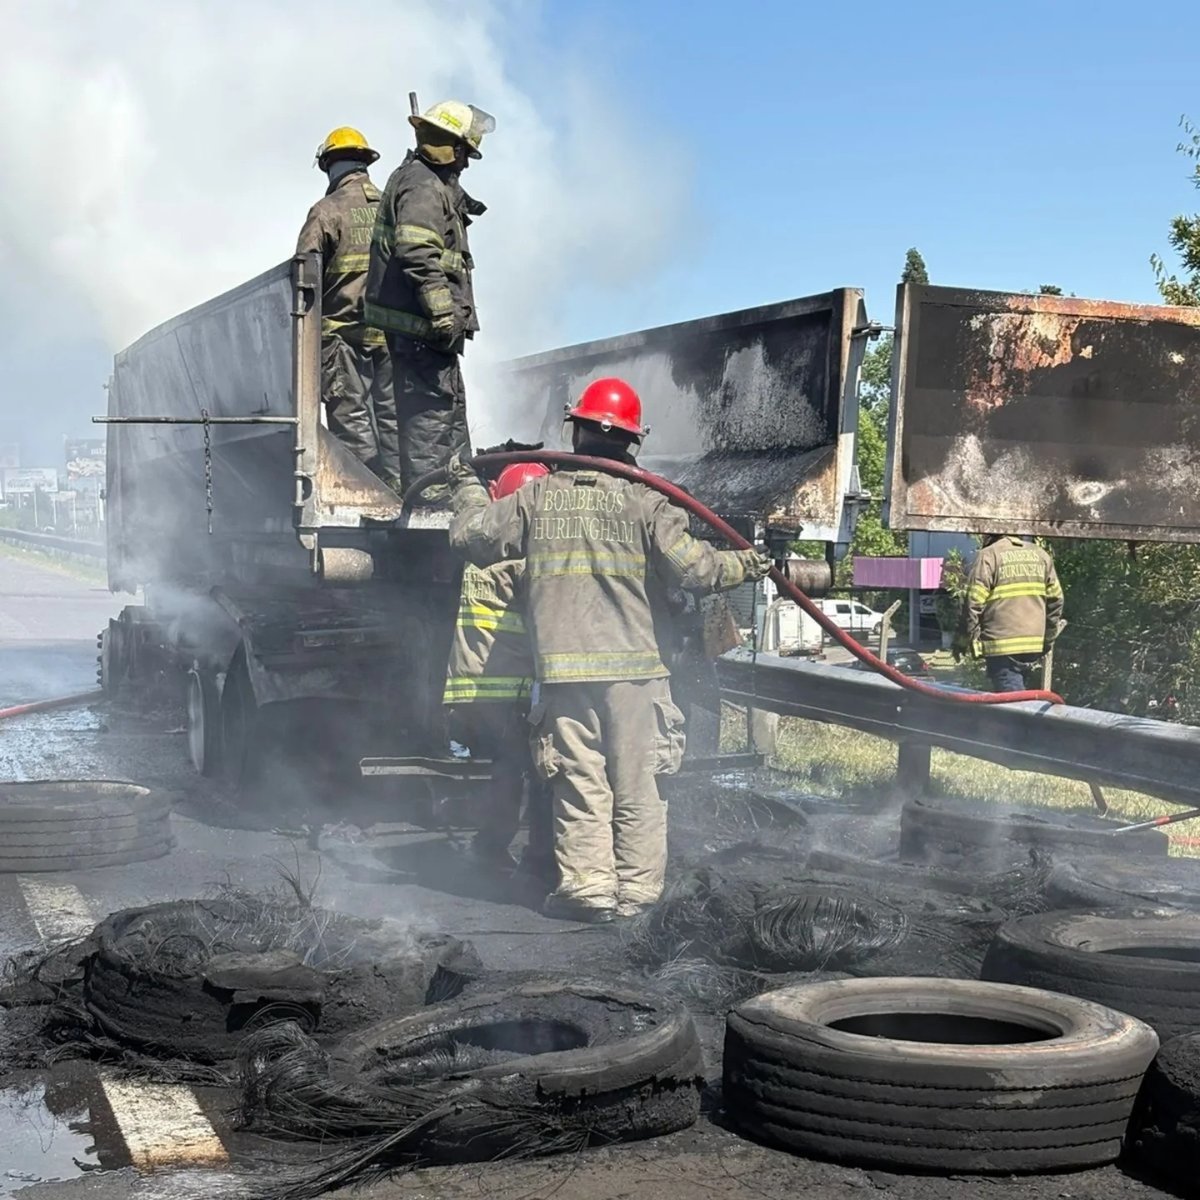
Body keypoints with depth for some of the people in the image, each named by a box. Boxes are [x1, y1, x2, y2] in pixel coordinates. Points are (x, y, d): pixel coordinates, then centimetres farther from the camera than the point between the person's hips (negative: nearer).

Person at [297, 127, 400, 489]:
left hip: (344, 333, -4)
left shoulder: (326, 212, -4)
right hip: (392, 333, 4)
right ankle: (397, 488, 7)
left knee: (353, 420, -2)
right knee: (392, 417, 8)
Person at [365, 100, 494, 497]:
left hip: (413, 320, 11)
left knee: (450, 401, 18)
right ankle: (426, 494, -8)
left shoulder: (430, 181, 19)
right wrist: (444, 314, -27)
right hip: (418, 321, -11)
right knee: (433, 404, -9)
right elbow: (419, 255, -26)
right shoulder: (423, 187, -15)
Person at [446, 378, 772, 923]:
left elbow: (472, 535, 13)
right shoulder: (645, 503, -3)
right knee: (636, 787, 7)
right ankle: (636, 890, 10)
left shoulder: (536, 497, 4)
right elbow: (692, 567, -8)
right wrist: (744, 564, 9)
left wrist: (467, 487, 32)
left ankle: (588, 886, 3)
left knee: (580, 782, 5)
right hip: (635, 666, -1)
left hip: (564, 666, 1)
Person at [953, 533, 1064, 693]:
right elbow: (1055, 599, 14)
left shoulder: (988, 556, -6)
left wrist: (963, 640, -1)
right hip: (1034, 644, 6)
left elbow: (973, 603, -10)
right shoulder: (1040, 554, 13)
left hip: (1002, 645, -6)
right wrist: (1048, 639, 23)